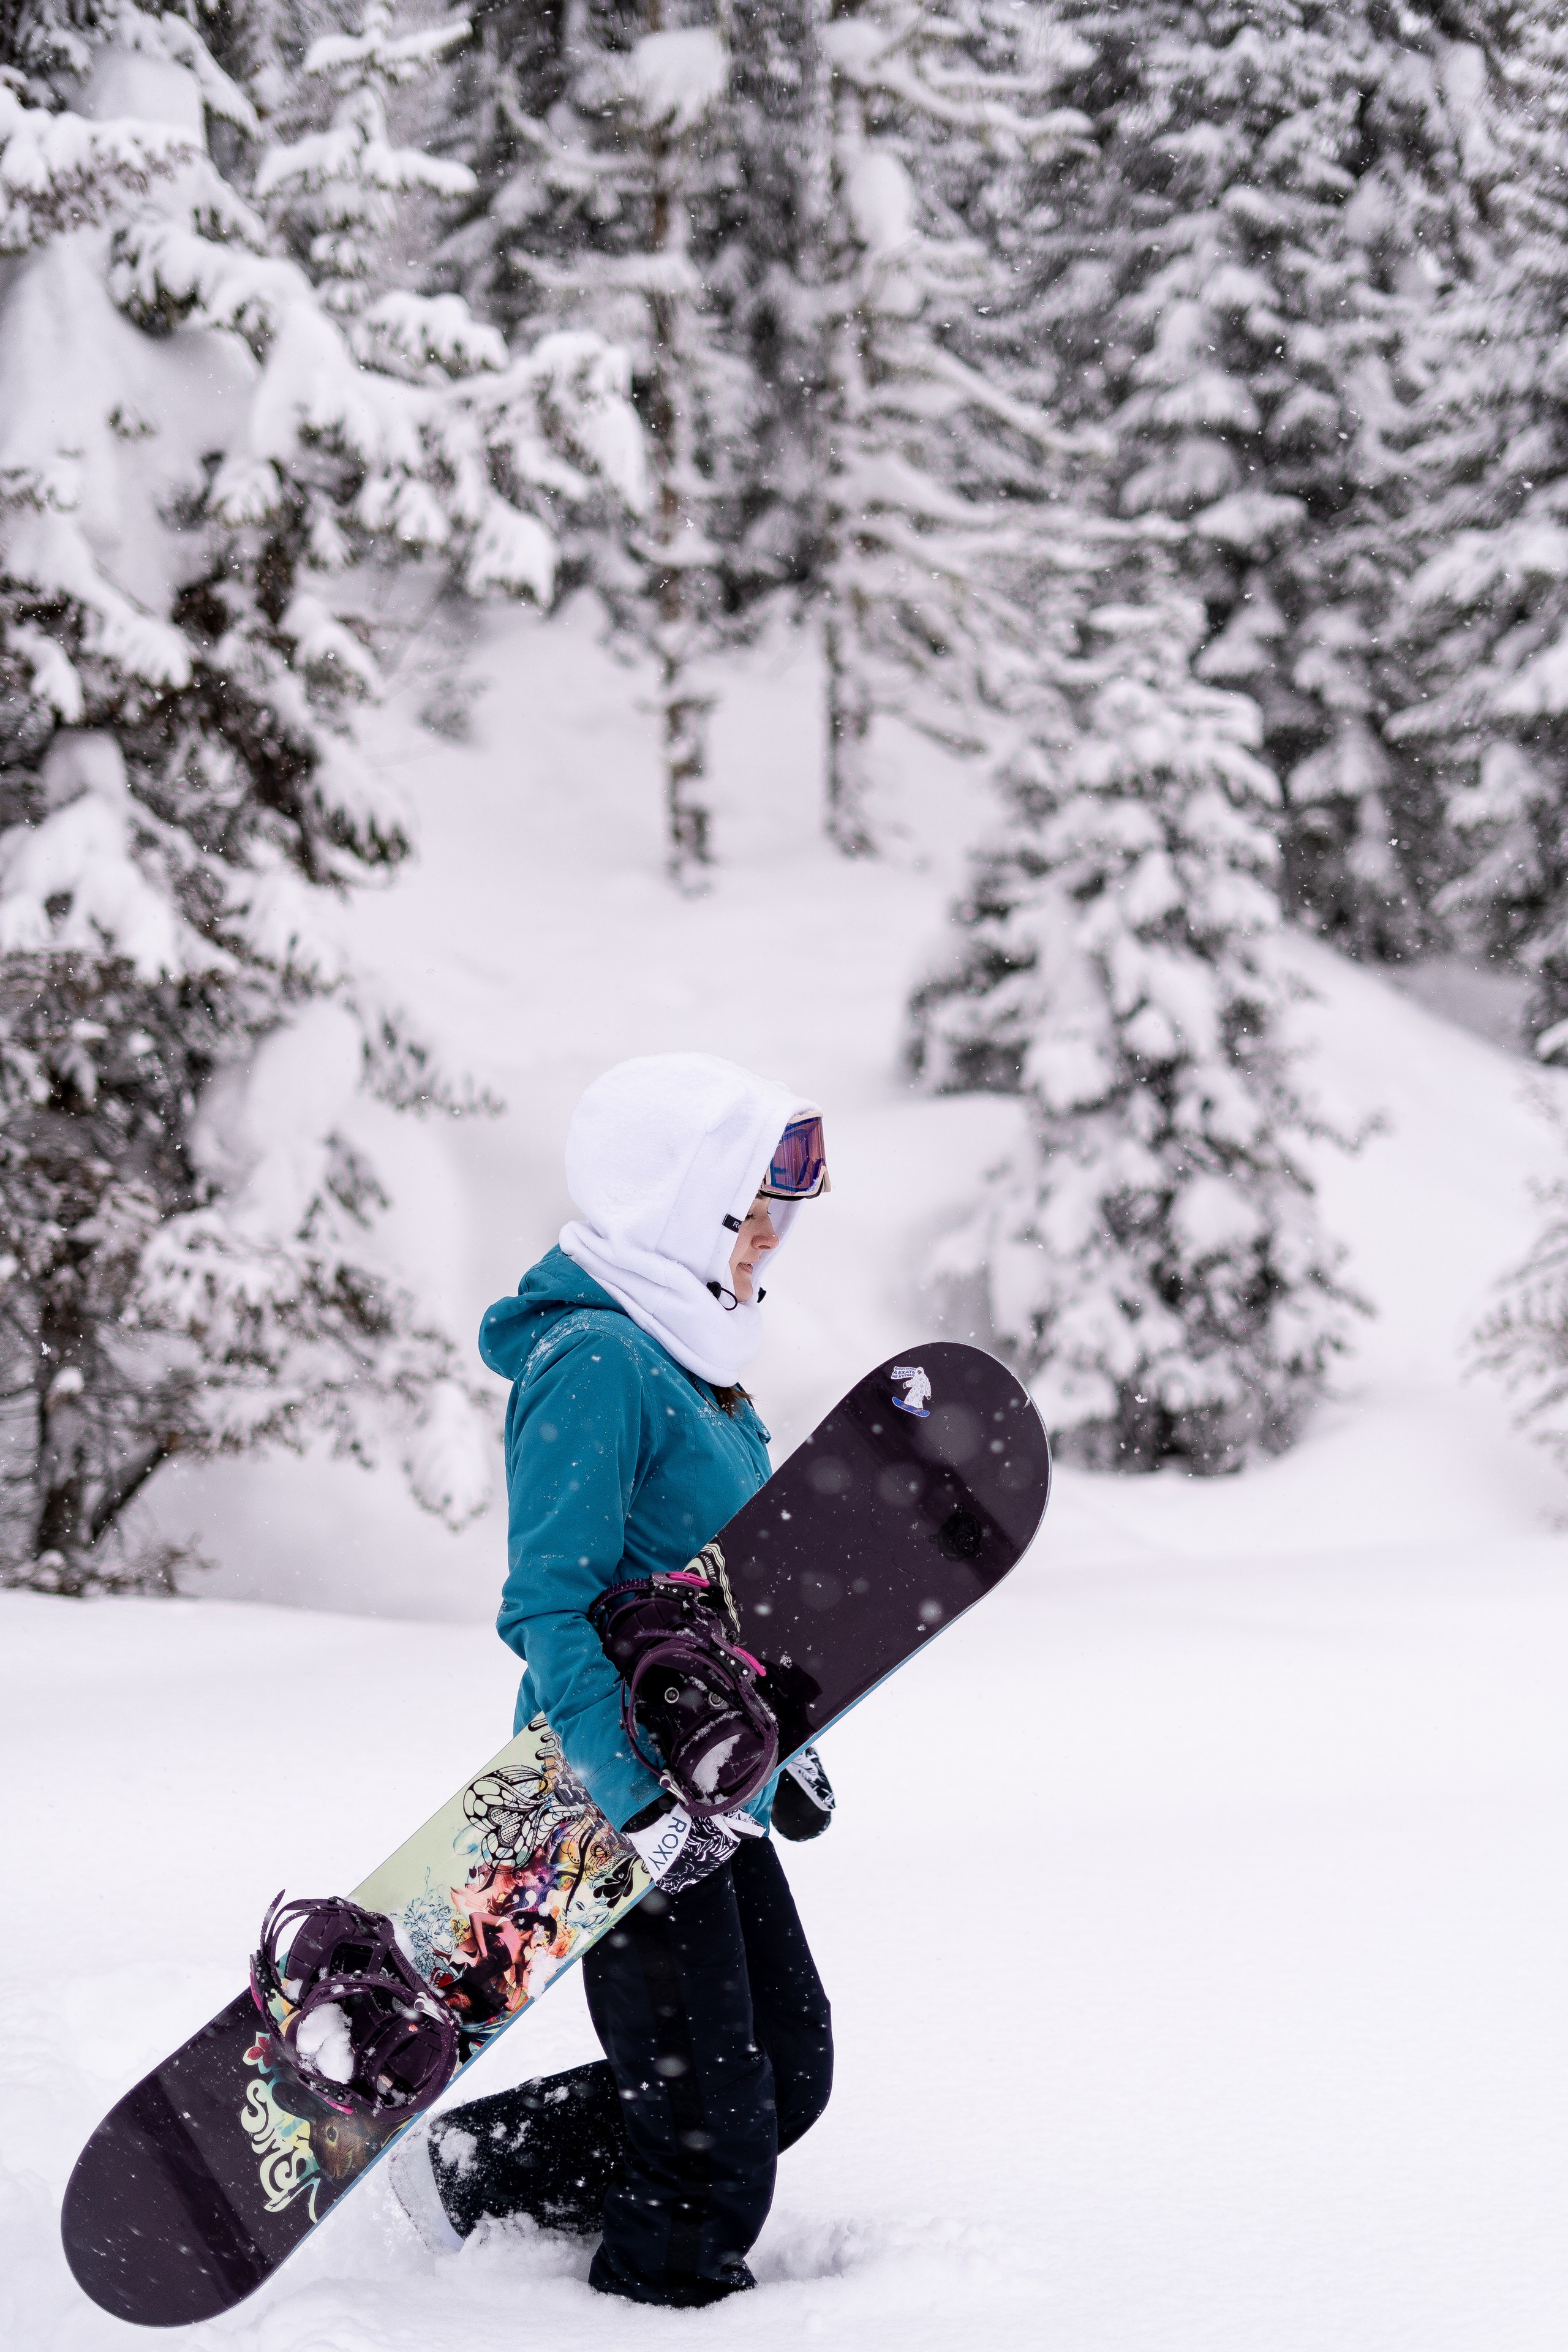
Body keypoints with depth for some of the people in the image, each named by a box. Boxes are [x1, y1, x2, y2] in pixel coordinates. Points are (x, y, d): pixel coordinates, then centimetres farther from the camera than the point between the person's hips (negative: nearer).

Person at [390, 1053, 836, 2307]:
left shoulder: (698, 1357, 14)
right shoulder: (593, 1360, -17)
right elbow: (551, 1606, -22)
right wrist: (641, 1794, -27)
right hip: (628, 1796, -10)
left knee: (793, 2072, 14)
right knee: (711, 2131, -4)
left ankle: (477, 2164, 23)